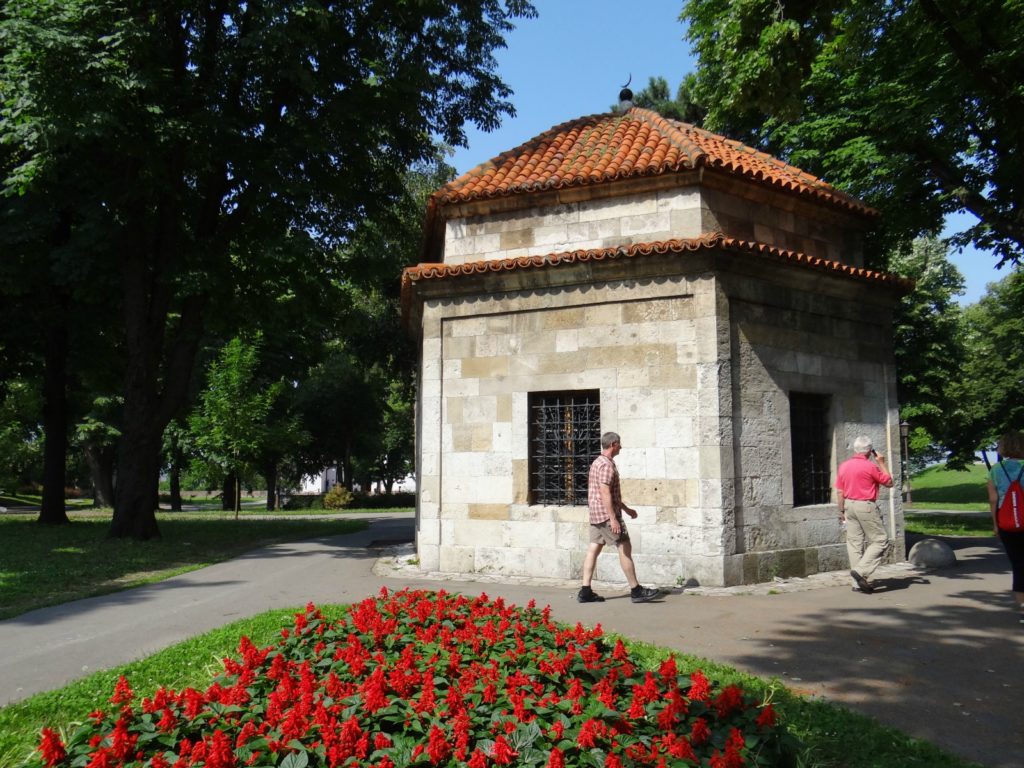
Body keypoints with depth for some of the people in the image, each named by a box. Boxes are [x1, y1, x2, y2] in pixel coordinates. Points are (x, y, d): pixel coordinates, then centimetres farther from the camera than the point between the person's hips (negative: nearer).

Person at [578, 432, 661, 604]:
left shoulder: (598, 462, 18)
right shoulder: (607, 465, -15)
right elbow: (605, 493, -23)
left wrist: (626, 509, 29)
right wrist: (613, 519, -26)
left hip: (596, 514, 10)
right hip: (606, 513, -10)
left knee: (594, 549, 7)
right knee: (625, 548, -5)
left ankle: (585, 591, 5)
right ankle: (636, 591, -1)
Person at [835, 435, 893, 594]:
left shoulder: (843, 466, 7)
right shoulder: (870, 466, -12)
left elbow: (839, 491, 9)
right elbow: (889, 483, -2)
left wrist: (842, 511, 18)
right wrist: (882, 463, 5)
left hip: (849, 505, 7)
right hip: (866, 506, -7)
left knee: (854, 542, 9)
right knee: (880, 541, 2)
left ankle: (859, 583, 12)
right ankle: (861, 571, -12)